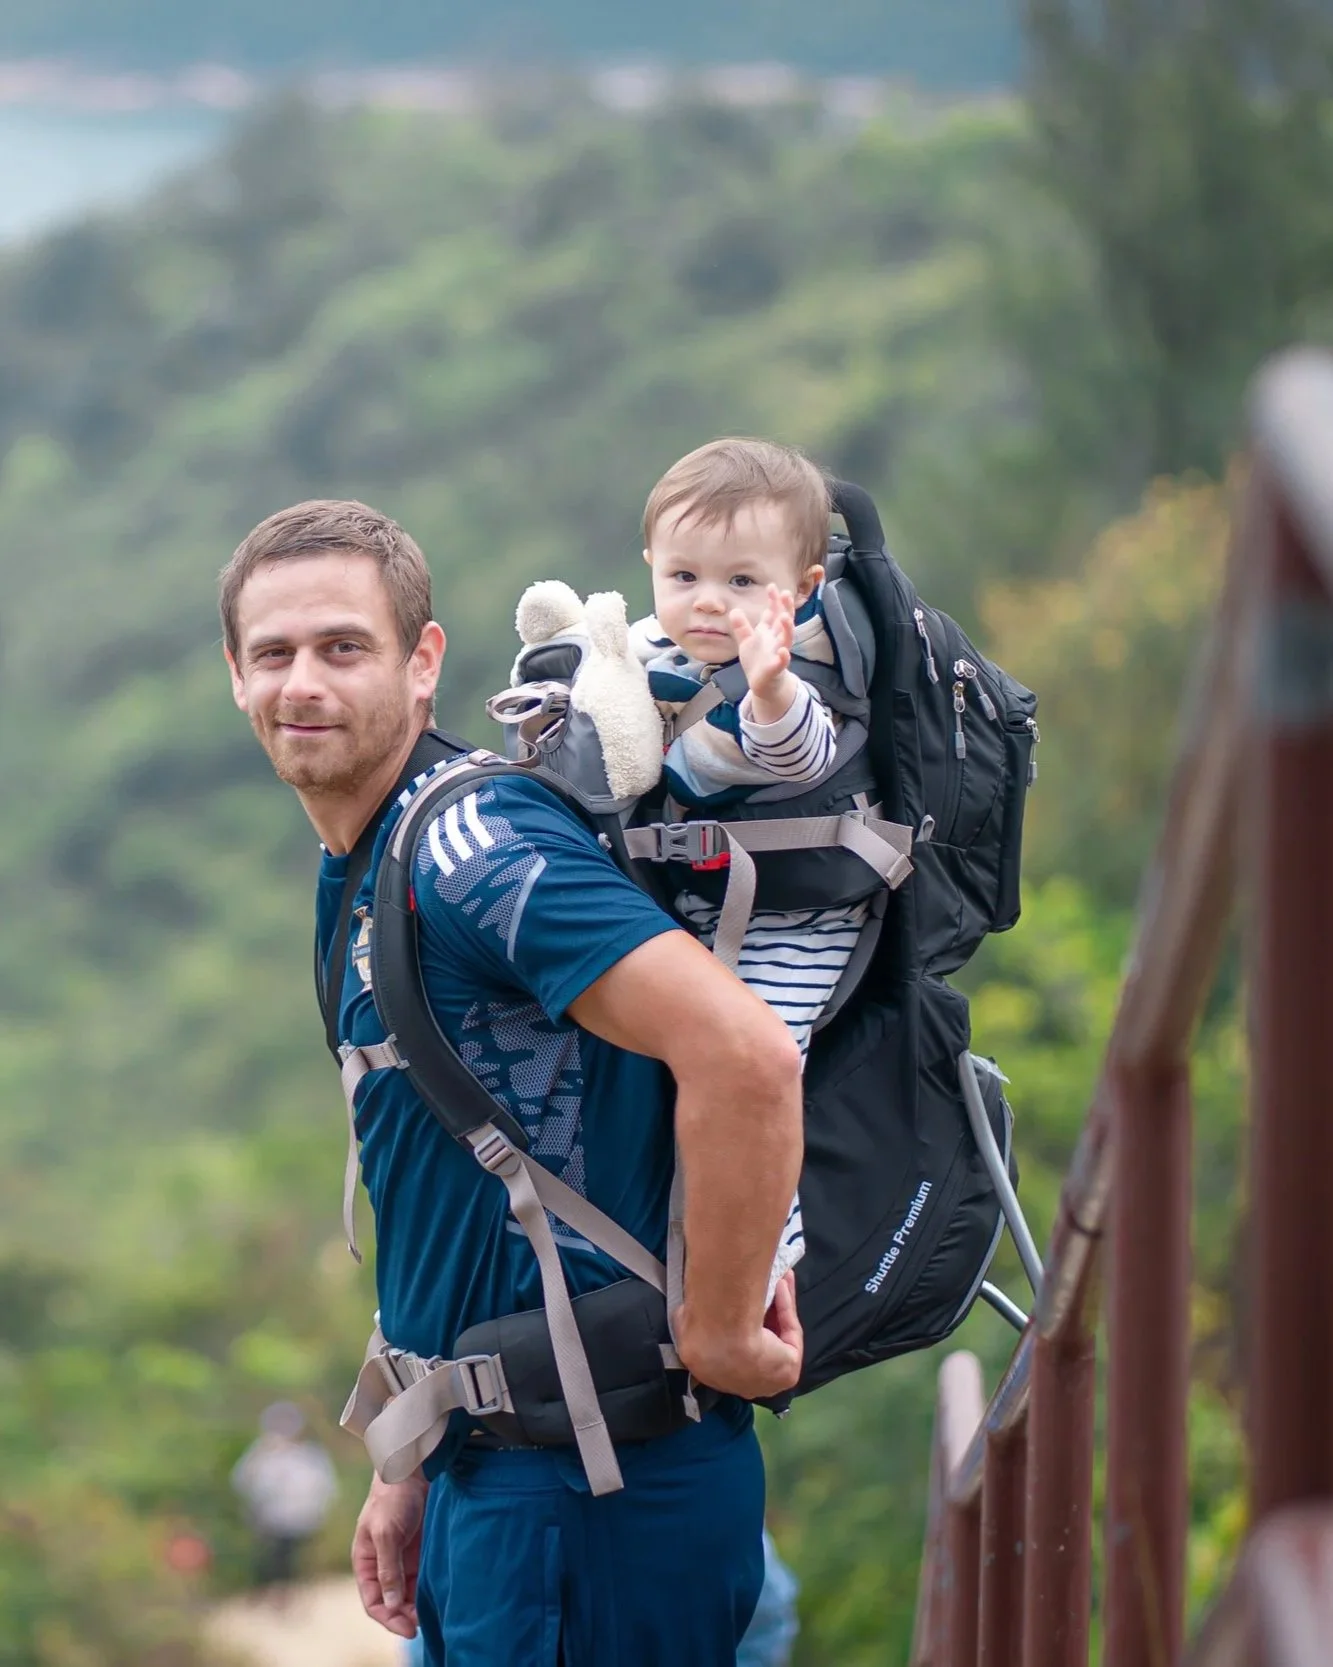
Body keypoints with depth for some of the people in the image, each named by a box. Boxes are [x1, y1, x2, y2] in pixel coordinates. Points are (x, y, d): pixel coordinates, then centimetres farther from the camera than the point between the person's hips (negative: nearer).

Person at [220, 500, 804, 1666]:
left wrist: (717, 1334, -22)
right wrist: (412, 1467, 21)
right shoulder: (356, 877, 14)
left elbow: (744, 1052, -30)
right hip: (490, 1472, 10)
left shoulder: (472, 849, -18)